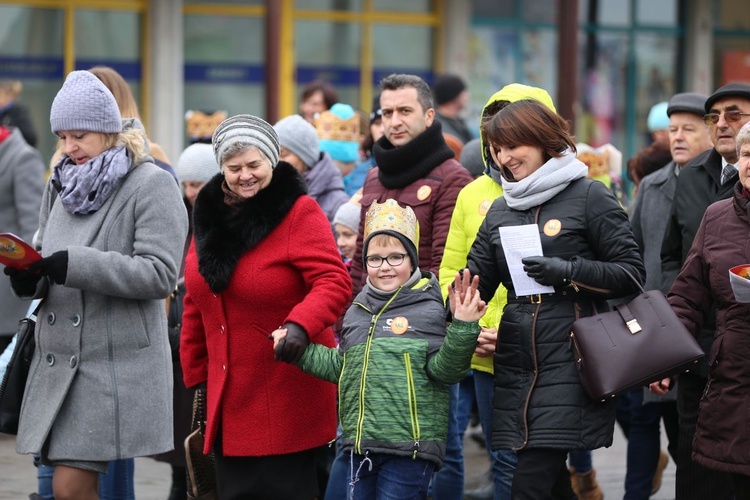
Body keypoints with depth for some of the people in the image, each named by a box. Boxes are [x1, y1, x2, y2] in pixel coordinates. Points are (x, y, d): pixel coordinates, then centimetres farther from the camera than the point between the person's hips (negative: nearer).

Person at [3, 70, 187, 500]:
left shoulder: (152, 185, -7)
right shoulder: (62, 185, 15)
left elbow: (160, 274, -17)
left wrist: (73, 264, -24)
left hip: (119, 364, -7)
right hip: (60, 358, 7)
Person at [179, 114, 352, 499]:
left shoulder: (299, 212, -9)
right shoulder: (210, 214, 10)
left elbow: (334, 282, -19)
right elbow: (197, 303, 17)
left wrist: (300, 325, -36)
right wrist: (197, 376, 16)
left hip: (288, 398, -6)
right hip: (229, 399, 6)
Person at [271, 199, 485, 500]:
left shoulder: (428, 310, -5)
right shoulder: (357, 312, 14)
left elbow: (443, 369, -11)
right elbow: (340, 367, 23)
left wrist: (462, 328, -25)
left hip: (409, 449, -7)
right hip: (360, 446, 7)